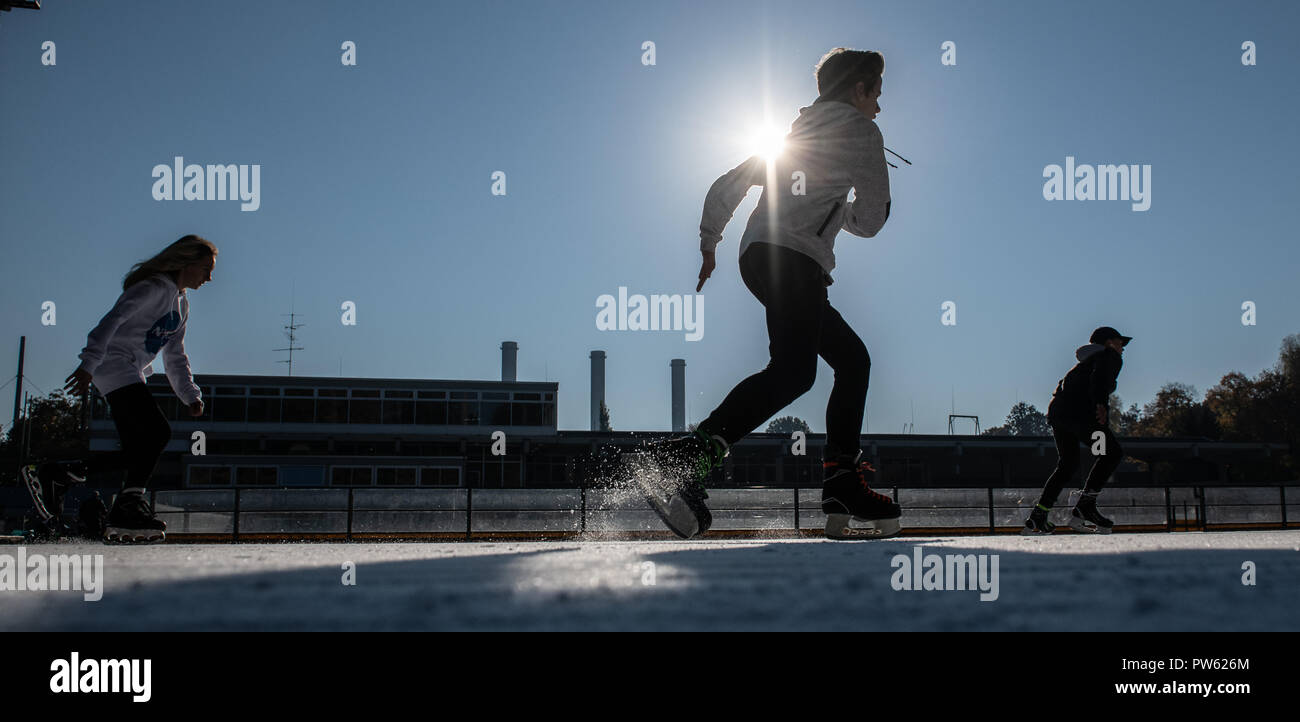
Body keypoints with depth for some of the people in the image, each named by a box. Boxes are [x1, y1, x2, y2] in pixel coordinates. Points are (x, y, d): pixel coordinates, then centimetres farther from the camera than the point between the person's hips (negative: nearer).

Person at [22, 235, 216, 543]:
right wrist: (89, 363, -32)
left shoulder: (181, 303, 20)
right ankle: (130, 501, -21)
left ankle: (54, 475, 11)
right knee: (157, 431, -22)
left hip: (131, 376, 9)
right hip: (115, 367, -9)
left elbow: (175, 358, 24)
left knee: (138, 452, 1)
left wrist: (190, 395, 14)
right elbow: (112, 320, -21)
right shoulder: (154, 288, -9)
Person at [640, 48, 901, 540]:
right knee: (793, 370, -26)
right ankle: (694, 454, -44)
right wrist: (842, 210, 29)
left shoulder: (793, 134, 32)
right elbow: (870, 221, 8)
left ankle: (843, 487, 4)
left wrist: (709, 244, 36)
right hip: (792, 257, -9)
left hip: (759, 258, 9)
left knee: (852, 359, 14)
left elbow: (727, 185, 31)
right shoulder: (859, 130, 10)